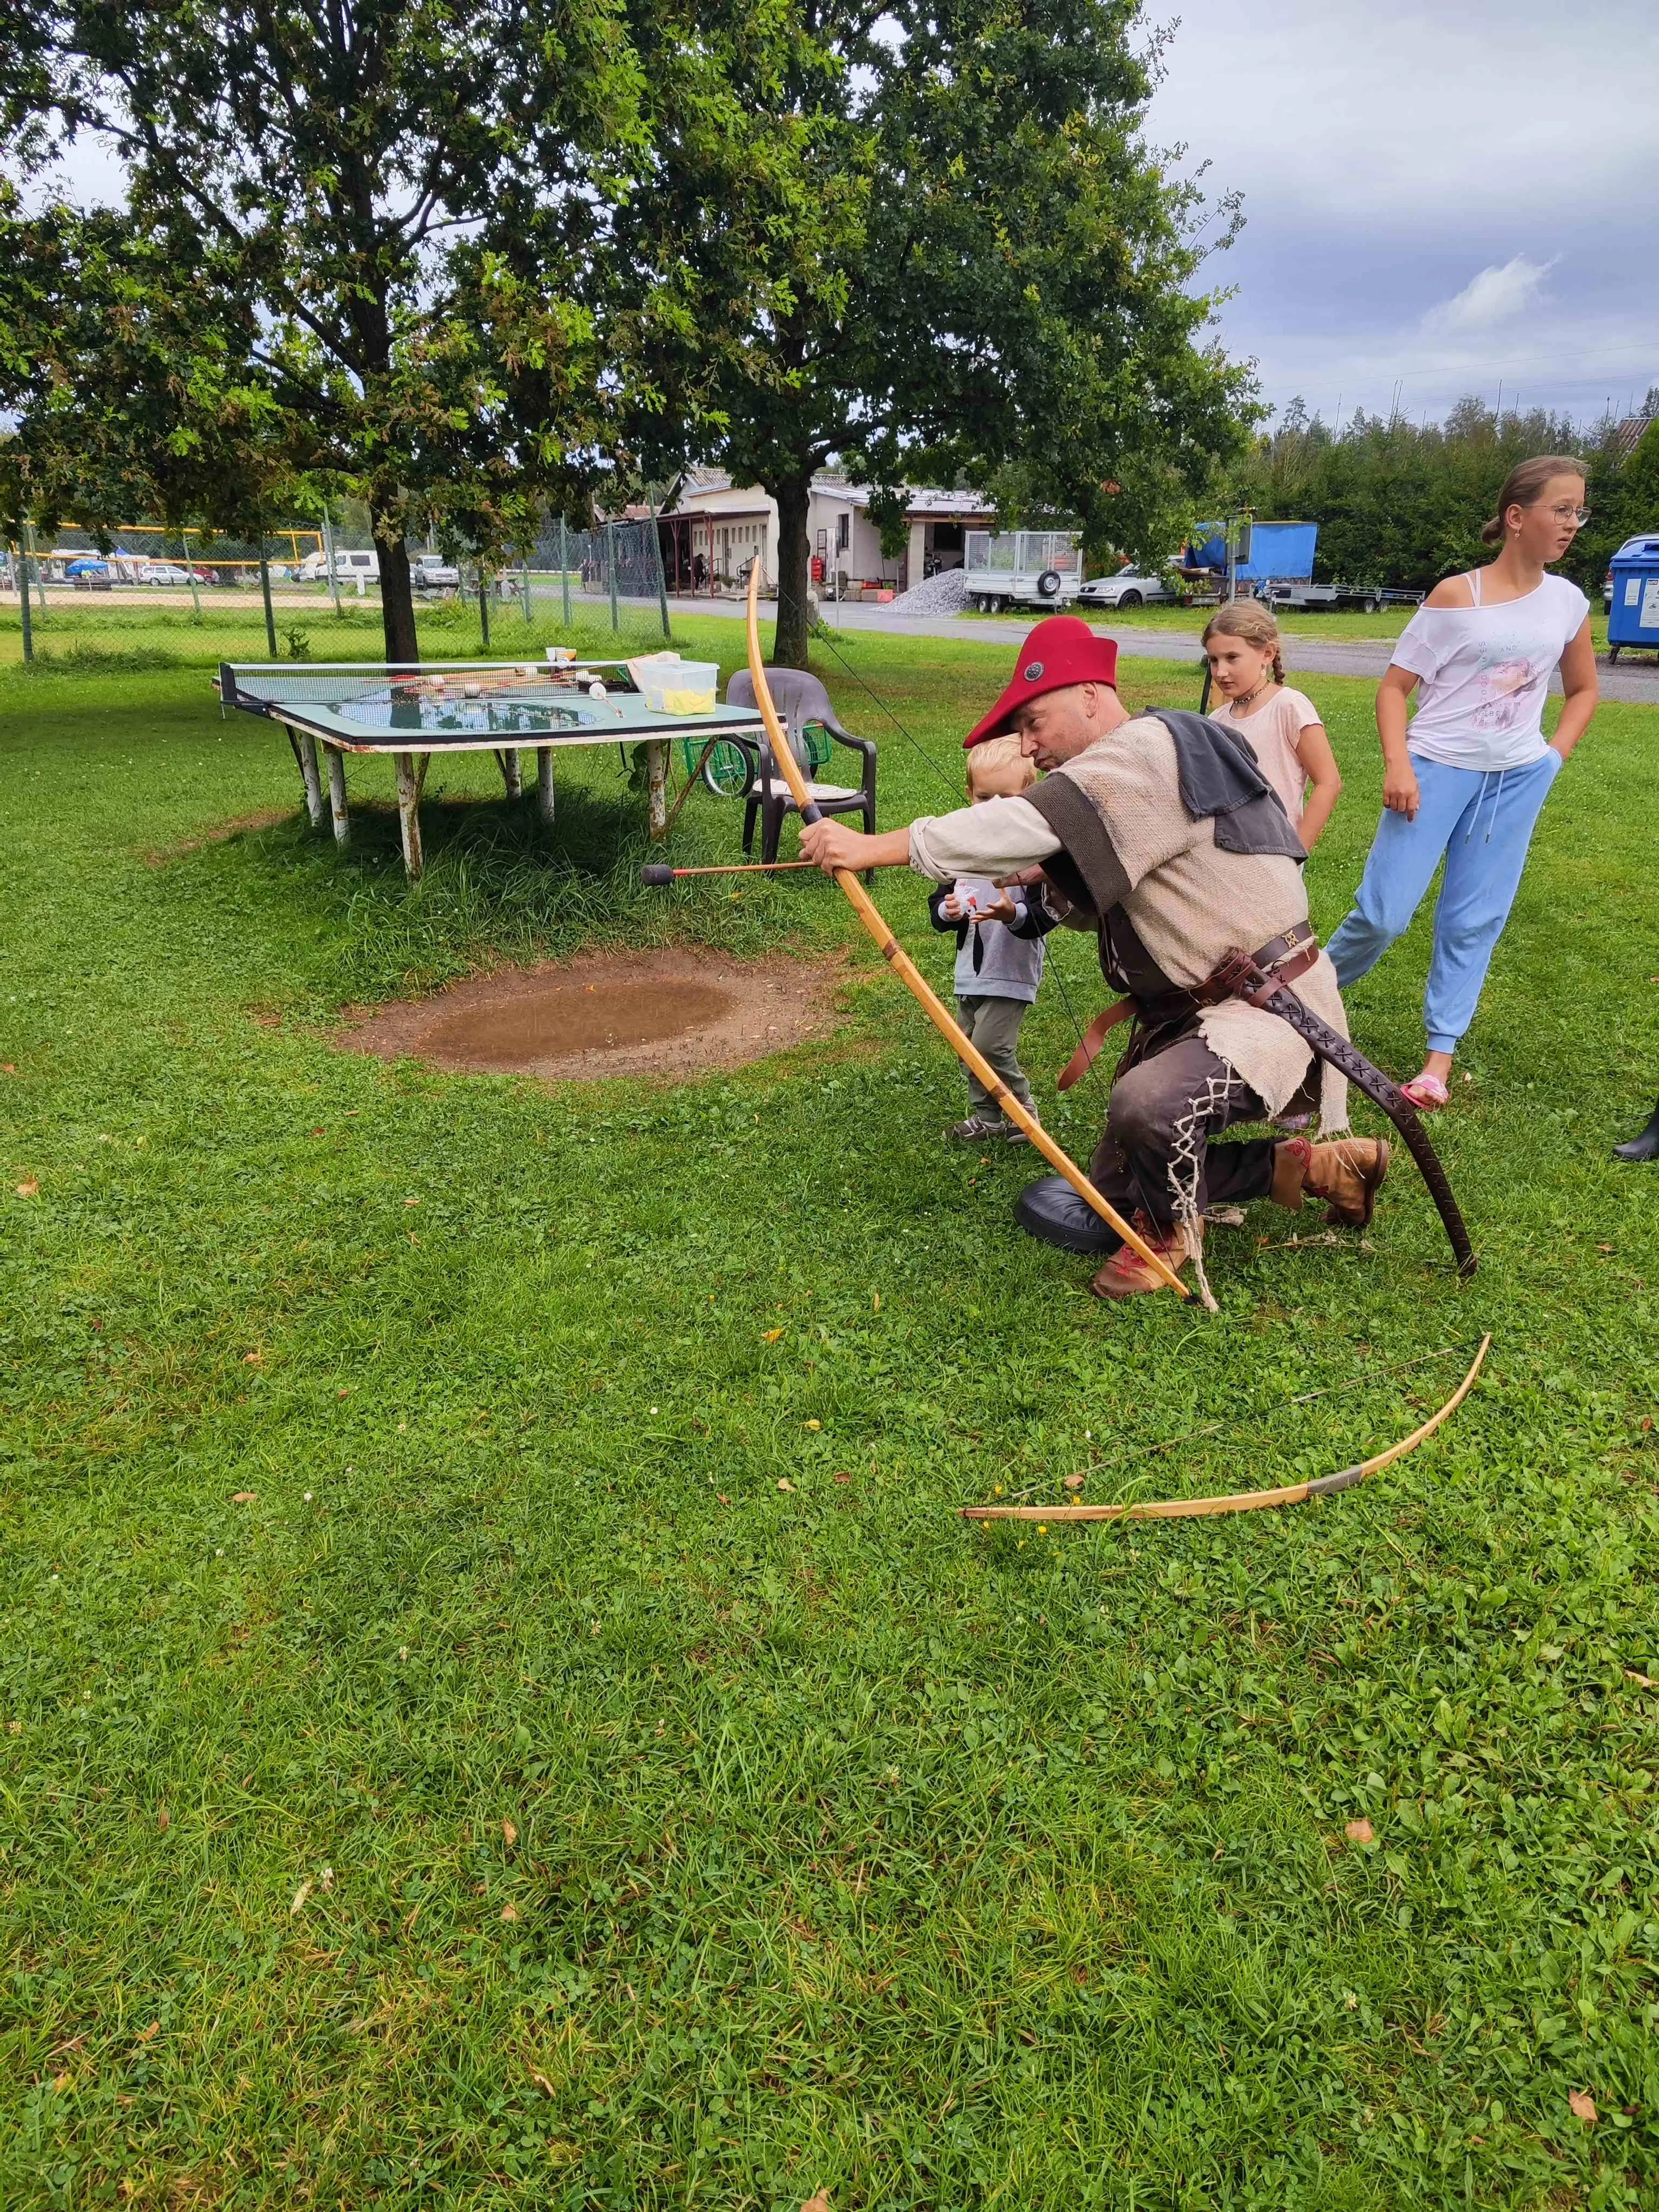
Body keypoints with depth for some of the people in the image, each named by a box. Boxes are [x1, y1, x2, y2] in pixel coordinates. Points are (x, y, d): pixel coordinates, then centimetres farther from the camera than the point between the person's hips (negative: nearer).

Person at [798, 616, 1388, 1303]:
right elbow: (1098, 903, 17)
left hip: (1270, 1008, -10)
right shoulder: (1126, 771, 13)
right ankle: (1304, 1167, 22)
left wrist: (873, 847, -31)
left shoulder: (1150, 749, -18)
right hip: (1194, 1010, 10)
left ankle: (1172, 1233, -5)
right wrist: (1041, 879, -5)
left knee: (1149, 1101, -38)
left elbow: (1031, 822, -31)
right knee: (1108, 1202, 10)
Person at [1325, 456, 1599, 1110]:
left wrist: (1553, 756, 6)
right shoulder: (1455, 597, -8)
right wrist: (1397, 767, -18)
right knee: (1384, 912, -8)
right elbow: (1395, 686, -7)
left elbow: (1584, 690, 19)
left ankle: (1440, 1054, 12)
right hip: (1438, 766, -4)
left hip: (1517, 780, 4)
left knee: (1476, 920, 5)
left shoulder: (1568, 602, 5)